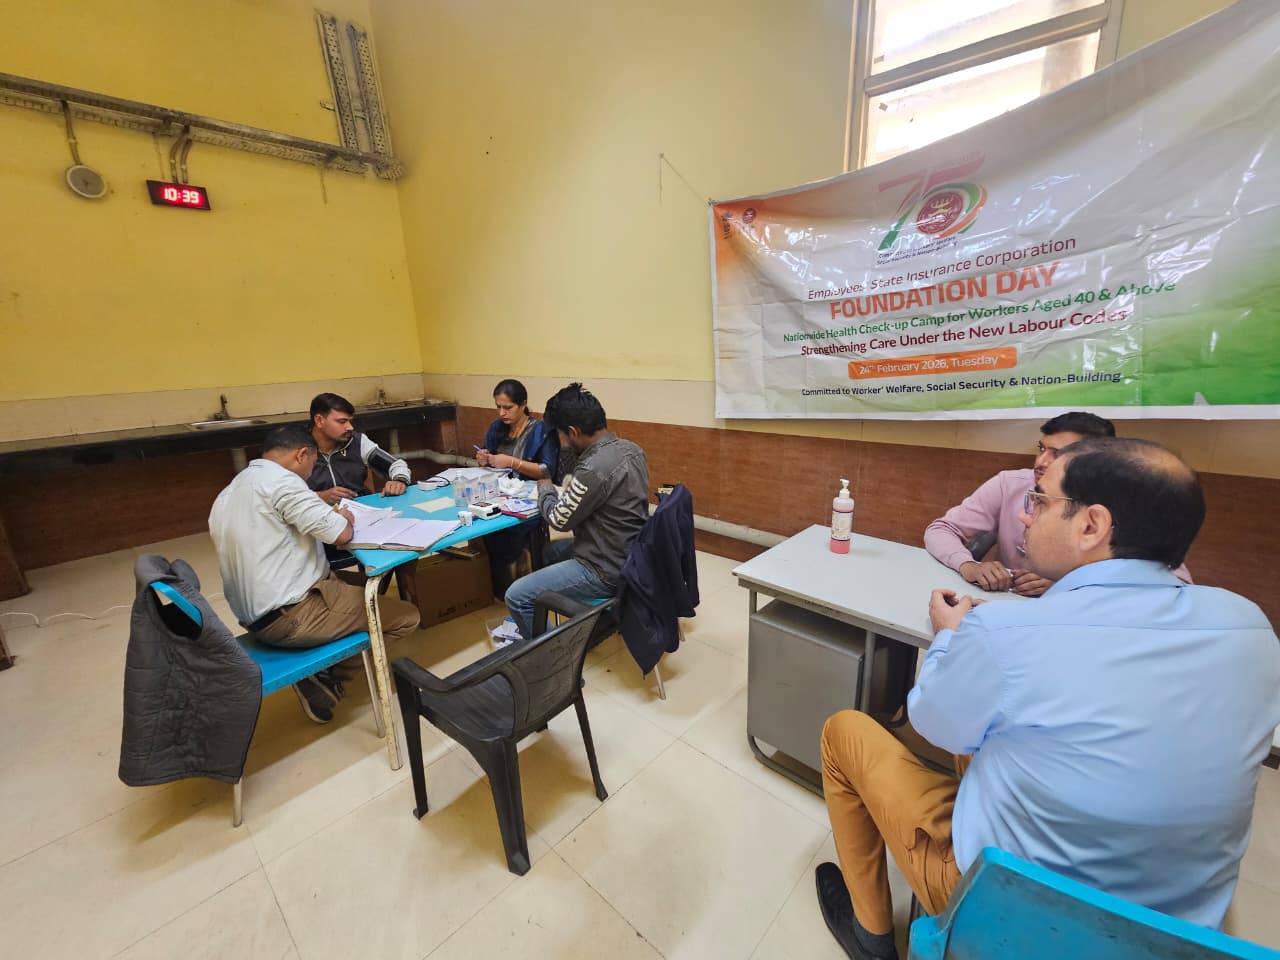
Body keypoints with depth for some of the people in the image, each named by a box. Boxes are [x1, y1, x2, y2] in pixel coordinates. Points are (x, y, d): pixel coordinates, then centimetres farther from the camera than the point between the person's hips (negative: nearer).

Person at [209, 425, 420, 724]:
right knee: (406, 616, -6)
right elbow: (340, 532, -21)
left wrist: (327, 515, 16)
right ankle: (322, 670, 2)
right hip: (291, 616, -10)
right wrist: (344, 518, 2)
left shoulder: (228, 494, 13)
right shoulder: (280, 480, -18)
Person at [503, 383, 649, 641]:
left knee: (517, 597, -5)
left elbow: (558, 520, -14)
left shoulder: (593, 469, -30)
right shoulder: (632, 449, -2)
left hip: (608, 570, -10)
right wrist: (573, 485, 8)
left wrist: (545, 488, 3)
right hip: (628, 554, 10)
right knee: (548, 552, 28)